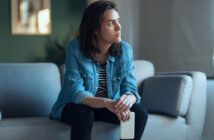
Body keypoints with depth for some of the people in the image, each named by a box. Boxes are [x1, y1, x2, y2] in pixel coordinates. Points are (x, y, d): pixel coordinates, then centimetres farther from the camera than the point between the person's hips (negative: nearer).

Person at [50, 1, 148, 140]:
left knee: (140, 111, -21)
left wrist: (129, 98, -41)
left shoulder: (125, 50, -10)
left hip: (109, 107, 4)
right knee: (83, 113, -36)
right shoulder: (75, 48, -20)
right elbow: (76, 93, -26)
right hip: (73, 106, -3)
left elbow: (130, 88, -13)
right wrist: (107, 103, -46)